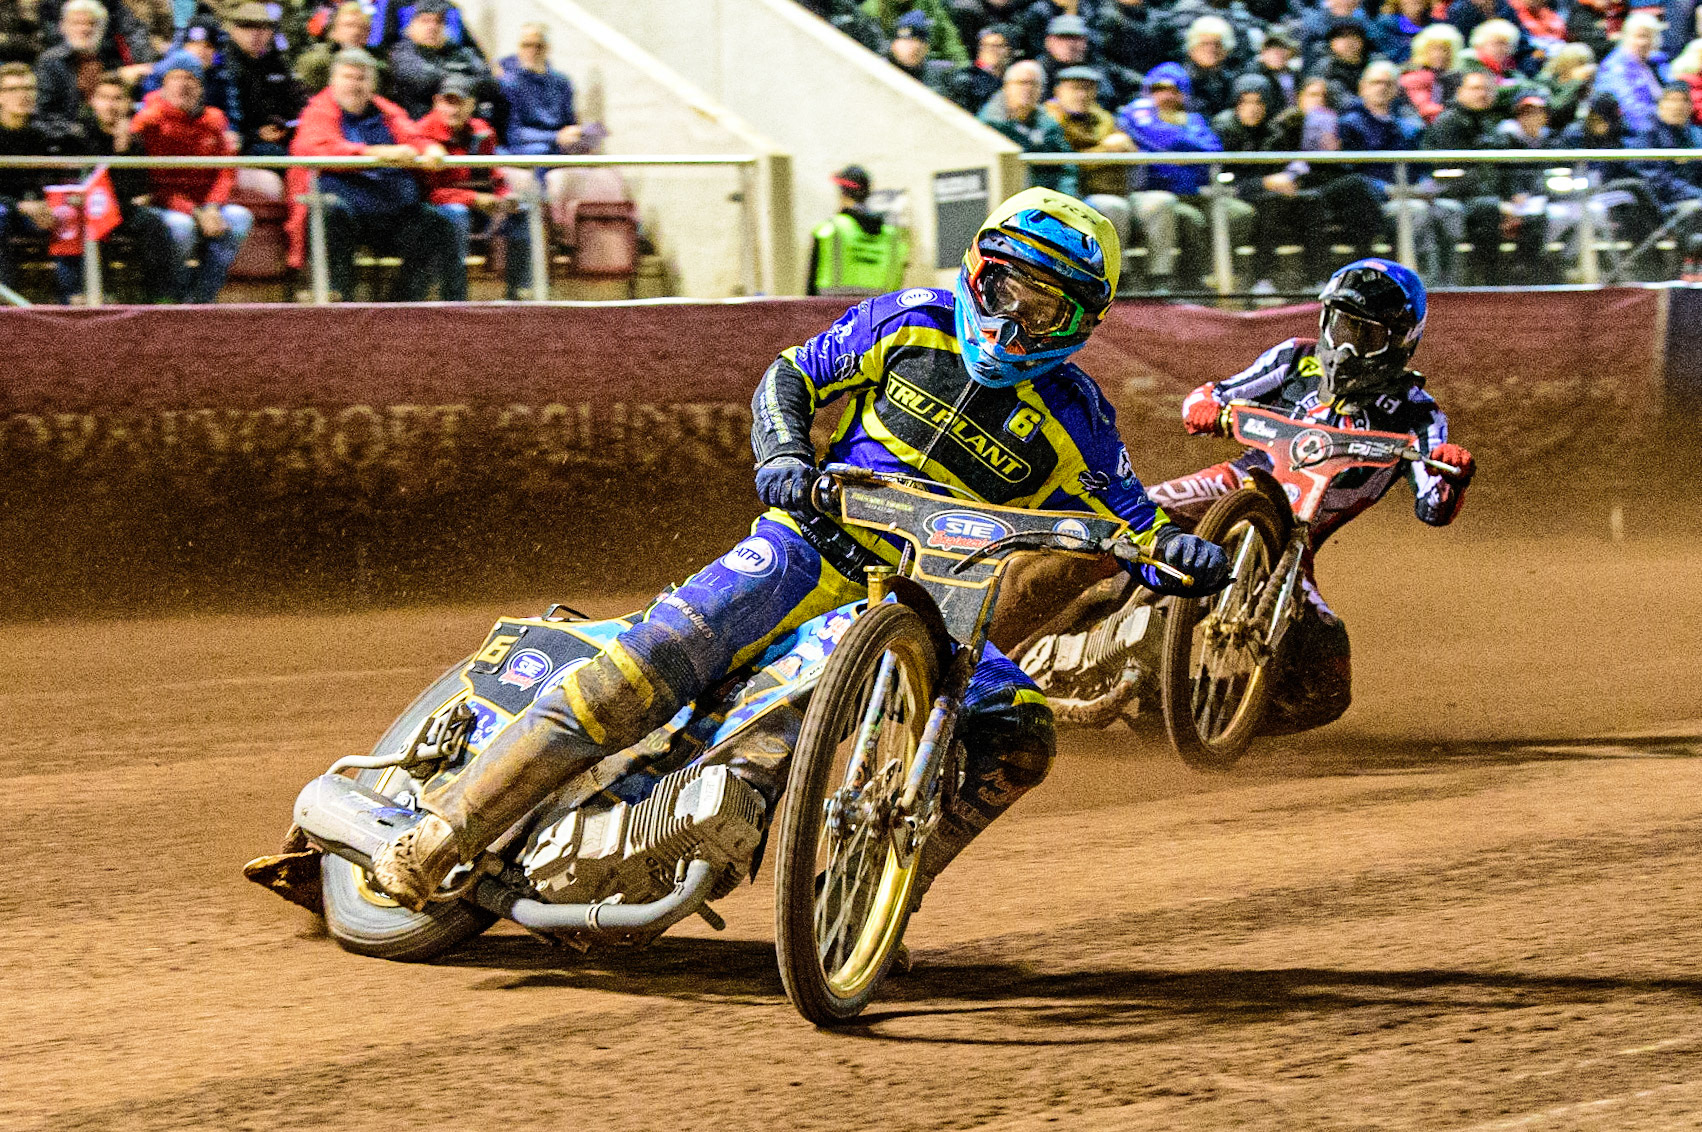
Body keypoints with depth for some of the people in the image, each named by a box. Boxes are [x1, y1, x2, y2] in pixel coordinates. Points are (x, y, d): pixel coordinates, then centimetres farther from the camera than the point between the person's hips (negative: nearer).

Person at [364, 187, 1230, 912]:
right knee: (659, 658, -24)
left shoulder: (1071, 418, 3)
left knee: (1019, 733, -22)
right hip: (816, 546, -2)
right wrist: (783, 452, -12)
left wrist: (1183, 555, -19)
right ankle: (445, 829, -25)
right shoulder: (914, 323, 3)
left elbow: (1132, 526, 5)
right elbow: (790, 376, 9)